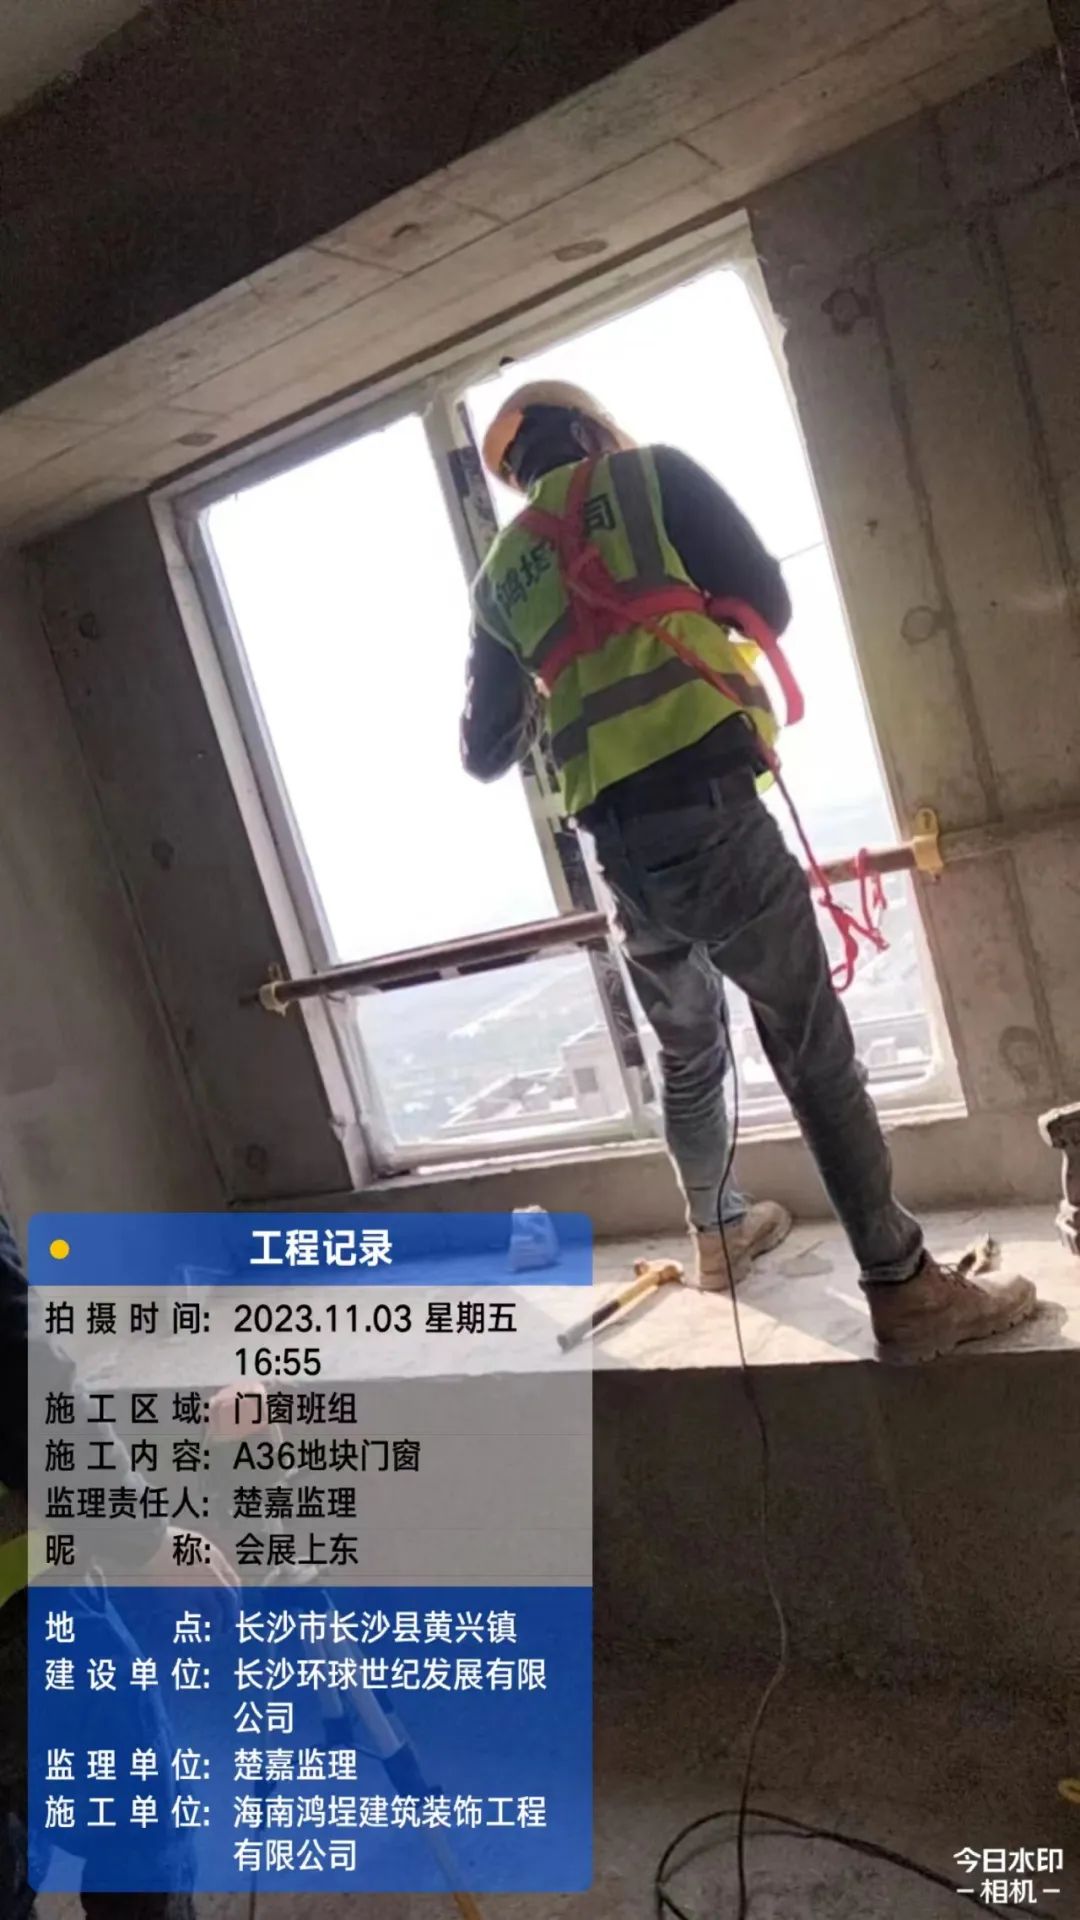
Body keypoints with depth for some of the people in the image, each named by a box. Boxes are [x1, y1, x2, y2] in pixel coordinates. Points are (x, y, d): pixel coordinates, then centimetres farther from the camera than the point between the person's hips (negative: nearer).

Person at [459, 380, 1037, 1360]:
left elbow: (485, 753, 22)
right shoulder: (653, 474, 9)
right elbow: (767, 603, 8)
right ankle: (908, 1290, 2)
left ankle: (718, 1234, 39)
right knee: (815, 1051, -2)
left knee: (687, 1053, 22)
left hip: (618, 845, 5)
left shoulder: (499, 575, 20)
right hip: (709, 807, -5)